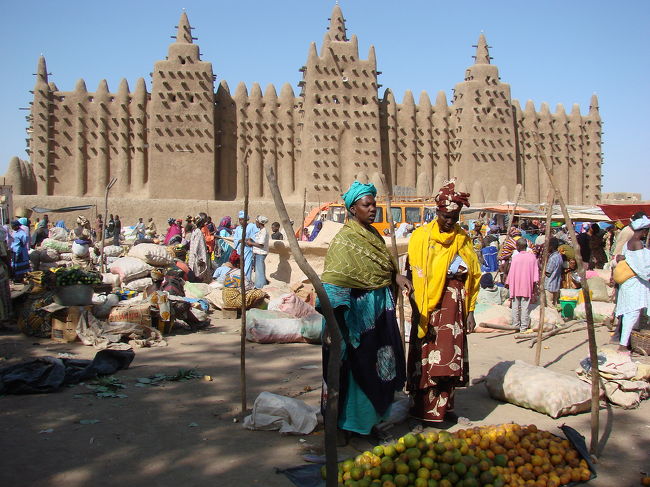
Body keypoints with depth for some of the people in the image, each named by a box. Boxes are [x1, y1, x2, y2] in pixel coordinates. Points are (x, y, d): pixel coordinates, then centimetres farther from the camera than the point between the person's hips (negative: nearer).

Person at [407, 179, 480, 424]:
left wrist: (470, 310, 8)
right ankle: (425, 410, 9)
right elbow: (417, 276, -11)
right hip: (431, 305, -5)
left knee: (451, 356, 10)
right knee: (429, 356, -2)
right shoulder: (422, 236, -6)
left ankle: (445, 405, 22)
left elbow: (474, 276, 14)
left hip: (456, 305, 5)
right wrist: (422, 314, -17)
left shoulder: (463, 238, 12)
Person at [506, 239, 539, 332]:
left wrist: (508, 283, 10)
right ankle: (524, 327, -2)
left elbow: (511, 272, -1)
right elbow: (536, 270, -1)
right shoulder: (532, 256, 1)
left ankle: (516, 326, 11)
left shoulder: (515, 257, -5)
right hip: (527, 286, 1)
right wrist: (535, 282, 1)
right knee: (525, 307, 1)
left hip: (516, 286, -1)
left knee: (515, 307, 8)